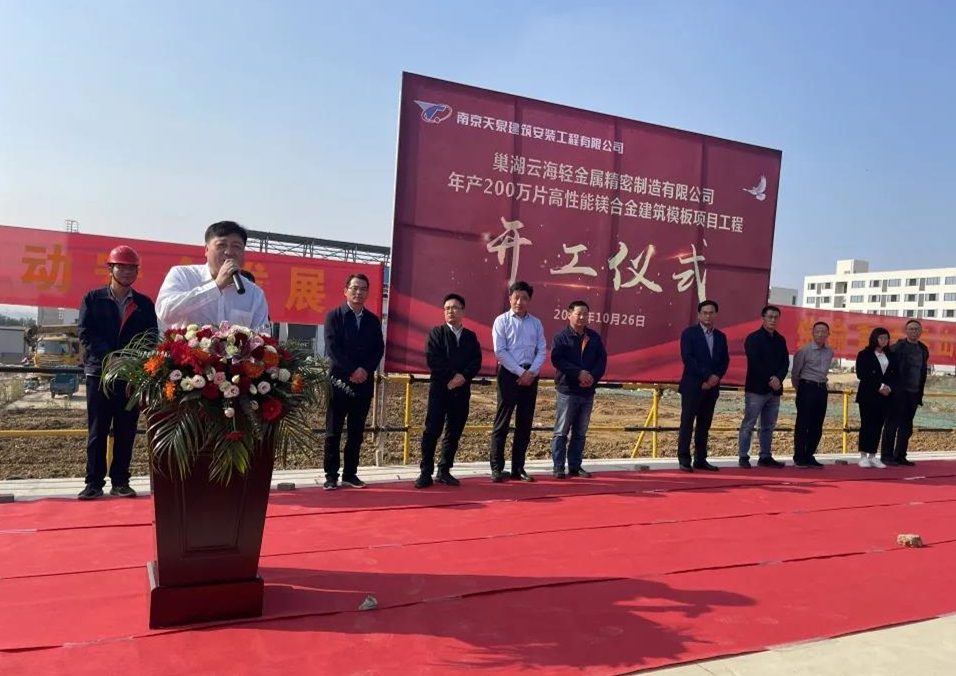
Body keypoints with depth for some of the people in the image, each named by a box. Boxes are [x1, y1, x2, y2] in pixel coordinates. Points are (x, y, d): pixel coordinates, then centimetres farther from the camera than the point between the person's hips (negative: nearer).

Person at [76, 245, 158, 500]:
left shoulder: (144, 304, 11)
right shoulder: (93, 299, 7)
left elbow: (152, 336, 4)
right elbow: (86, 335, -2)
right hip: (100, 372, -1)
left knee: (126, 431, 4)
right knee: (97, 431, 1)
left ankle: (120, 481, 10)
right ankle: (94, 482, 6)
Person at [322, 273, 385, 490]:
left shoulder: (373, 320, 12)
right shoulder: (334, 316, 0)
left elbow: (379, 349, 6)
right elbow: (332, 348, -9)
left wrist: (366, 370, -10)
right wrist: (352, 370, -15)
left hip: (364, 383, 4)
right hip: (340, 381, -3)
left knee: (356, 432, 7)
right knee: (333, 432, 0)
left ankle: (350, 473, 15)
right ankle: (331, 475, 6)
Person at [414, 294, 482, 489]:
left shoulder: (471, 336, 14)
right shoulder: (437, 333, 4)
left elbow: (477, 362, 3)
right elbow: (432, 360, -8)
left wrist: (463, 376, -13)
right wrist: (451, 376, -13)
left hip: (462, 390, 4)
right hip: (440, 388, -3)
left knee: (455, 432, 6)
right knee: (432, 430, -7)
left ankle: (444, 471, 15)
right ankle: (426, 472, -1)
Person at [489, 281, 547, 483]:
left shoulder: (536, 323, 10)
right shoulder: (502, 321, -2)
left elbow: (542, 351, 5)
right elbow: (500, 352, -9)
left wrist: (531, 372, -10)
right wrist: (520, 372, -13)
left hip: (530, 375, 4)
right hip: (509, 373, -4)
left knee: (525, 423, 7)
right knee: (502, 422, -2)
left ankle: (518, 468, 14)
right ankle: (497, 468, 4)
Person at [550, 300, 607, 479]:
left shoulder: (594, 337, 10)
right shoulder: (561, 337, -4)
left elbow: (602, 360, 6)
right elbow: (557, 360, -14)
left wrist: (593, 376, -12)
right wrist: (579, 373, -21)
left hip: (588, 392, 5)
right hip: (567, 391, -5)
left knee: (580, 433, 10)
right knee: (561, 432, -1)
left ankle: (575, 466, 18)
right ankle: (558, 467, 4)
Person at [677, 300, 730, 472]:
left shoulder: (721, 336, 14)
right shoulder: (689, 333, -2)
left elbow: (725, 360, 10)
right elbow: (687, 358, -12)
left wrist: (716, 377, -8)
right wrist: (707, 376, -16)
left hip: (712, 387, 5)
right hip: (692, 386, -5)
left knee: (704, 425, 7)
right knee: (687, 423, -4)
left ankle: (700, 460, 12)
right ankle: (684, 460, -2)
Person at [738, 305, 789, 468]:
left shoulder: (781, 340, 14)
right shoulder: (753, 338, -4)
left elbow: (785, 363, 7)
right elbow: (754, 363, -12)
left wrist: (778, 378, -11)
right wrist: (769, 380, -15)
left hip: (775, 389, 6)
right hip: (756, 388, -6)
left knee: (769, 426, 9)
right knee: (748, 424, -4)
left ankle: (766, 457, 14)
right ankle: (743, 457, 0)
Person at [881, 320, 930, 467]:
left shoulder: (923, 349, 12)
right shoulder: (898, 347, -6)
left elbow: (923, 372, 15)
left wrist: (920, 393, 13)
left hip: (914, 393, 6)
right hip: (898, 392, -6)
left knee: (906, 426, 8)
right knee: (892, 424, -2)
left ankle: (900, 456, 15)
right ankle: (887, 456, 3)